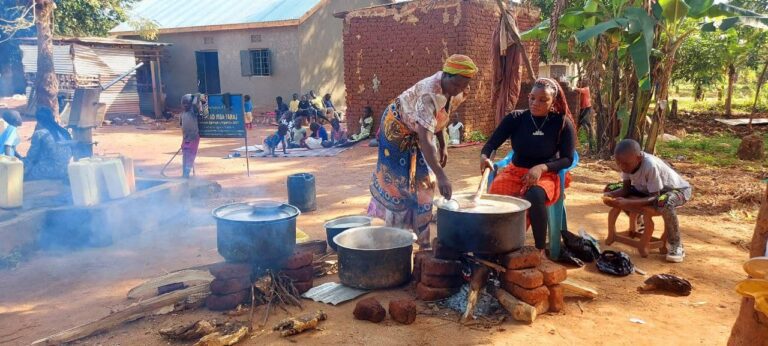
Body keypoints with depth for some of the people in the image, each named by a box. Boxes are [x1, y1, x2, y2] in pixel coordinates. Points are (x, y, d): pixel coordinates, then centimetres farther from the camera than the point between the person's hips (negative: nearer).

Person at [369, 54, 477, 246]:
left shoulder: (455, 93, -13)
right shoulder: (428, 95, -39)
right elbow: (425, 140, -49)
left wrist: (442, 145, 0)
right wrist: (441, 176, -55)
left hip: (417, 132, 8)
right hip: (397, 128, -8)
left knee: (423, 180, 7)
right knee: (397, 181, -3)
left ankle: (421, 237, 17)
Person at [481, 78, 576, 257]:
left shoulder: (563, 123, -5)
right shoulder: (515, 118, -3)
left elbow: (567, 159, -5)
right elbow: (491, 143, -9)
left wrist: (542, 168, -22)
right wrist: (484, 156, -33)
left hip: (546, 174, -2)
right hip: (515, 171, 2)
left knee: (534, 196, -37)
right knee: (495, 195, -31)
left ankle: (540, 249, -17)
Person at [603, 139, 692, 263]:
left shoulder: (650, 165, -38)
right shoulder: (628, 162, -18)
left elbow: (655, 197, -35)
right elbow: (625, 188, -10)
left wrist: (628, 203, -44)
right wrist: (611, 195, -30)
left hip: (678, 189, -7)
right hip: (647, 189, 7)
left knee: (664, 202, -43)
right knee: (611, 188, -4)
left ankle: (676, 245, -18)